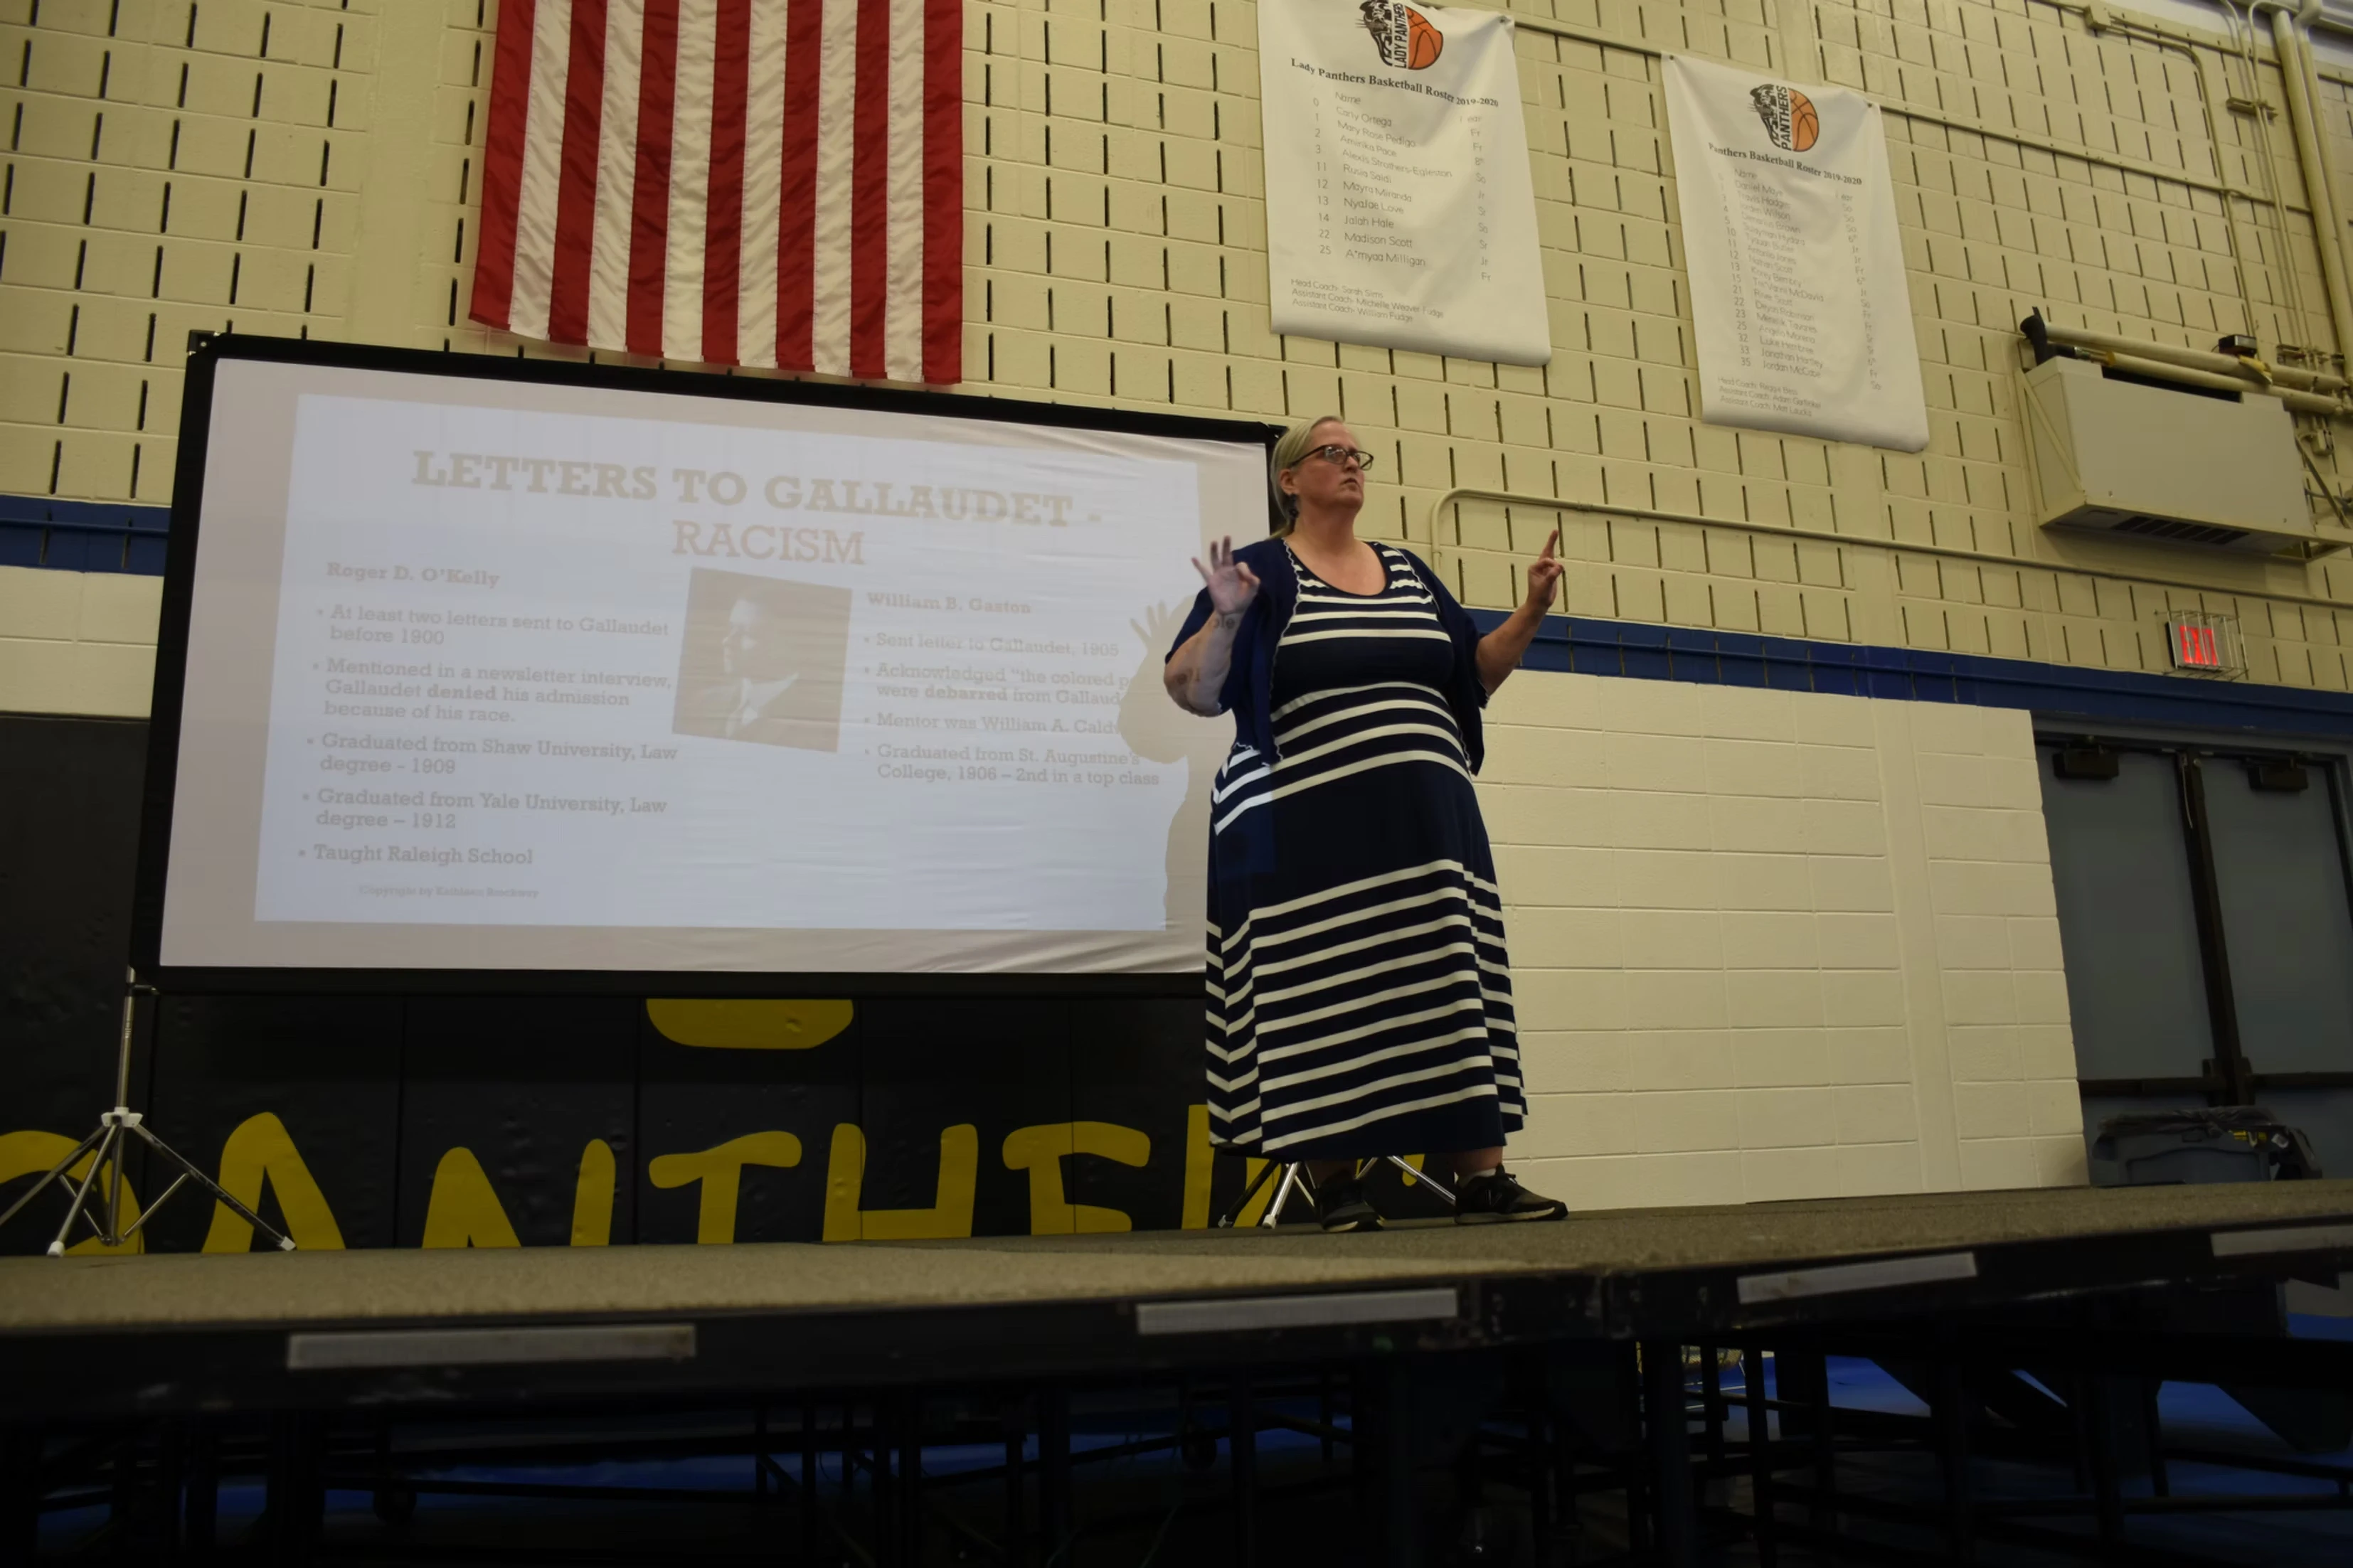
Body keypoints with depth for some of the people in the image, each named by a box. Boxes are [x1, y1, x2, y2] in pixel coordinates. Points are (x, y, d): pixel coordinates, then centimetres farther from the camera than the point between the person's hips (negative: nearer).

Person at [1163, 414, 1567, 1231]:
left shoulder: (1409, 571, 19)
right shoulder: (1263, 571, 3)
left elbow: (1475, 674, 21)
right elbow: (1191, 693, -3)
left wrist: (1531, 611, 8)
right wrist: (1224, 618, -20)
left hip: (1425, 824, 5)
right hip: (1308, 832, -4)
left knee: (1450, 988, 1)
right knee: (1323, 1001, -4)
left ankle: (1482, 1177, 6)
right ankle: (1335, 1184, 6)